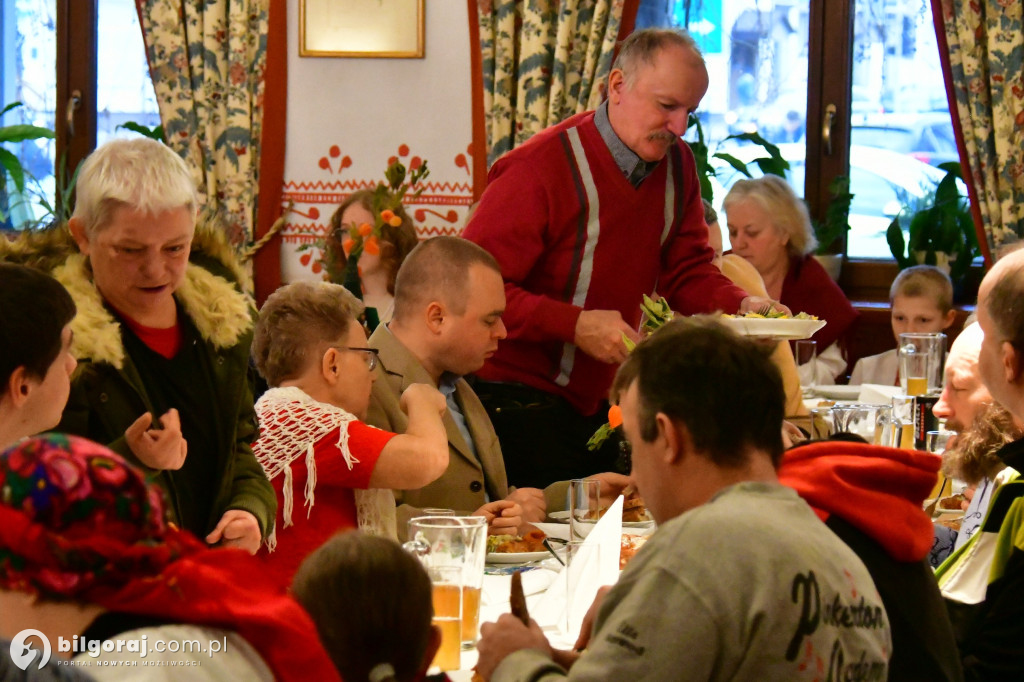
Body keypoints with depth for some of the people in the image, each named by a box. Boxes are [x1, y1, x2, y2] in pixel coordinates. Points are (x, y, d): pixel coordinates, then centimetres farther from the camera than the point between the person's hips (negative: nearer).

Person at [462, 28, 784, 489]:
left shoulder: (676, 165, 3)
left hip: (602, 403, 7)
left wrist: (740, 306, -12)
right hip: (521, 401, -7)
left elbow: (686, 270, 9)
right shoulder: (538, 169, -19)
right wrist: (575, 325, -30)